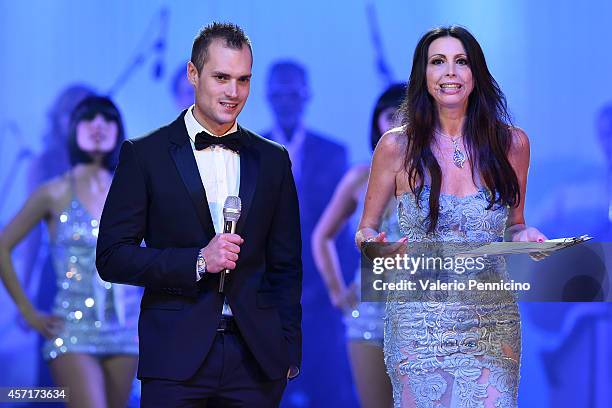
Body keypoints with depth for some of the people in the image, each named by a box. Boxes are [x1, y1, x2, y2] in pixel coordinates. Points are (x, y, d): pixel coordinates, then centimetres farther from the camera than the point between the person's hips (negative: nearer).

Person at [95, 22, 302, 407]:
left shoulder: (272, 159, 11)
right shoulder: (145, 154, 2)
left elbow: (285, 266, 15)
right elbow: (112, 257, -3)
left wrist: (289, 351, 7)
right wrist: (197, 261, -13)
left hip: (257, 359, 3)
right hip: (176, 357, -2)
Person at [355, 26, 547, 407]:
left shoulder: (511, 143, 3)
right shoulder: (397, 146, -2)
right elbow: (365, 230, 8)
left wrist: (524, 234, -6)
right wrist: (373, 244, -15)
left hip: (493, 316, 2)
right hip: (419, 317, -1)